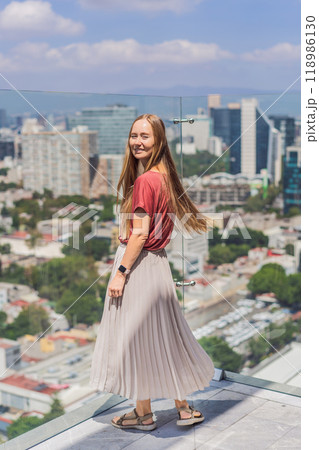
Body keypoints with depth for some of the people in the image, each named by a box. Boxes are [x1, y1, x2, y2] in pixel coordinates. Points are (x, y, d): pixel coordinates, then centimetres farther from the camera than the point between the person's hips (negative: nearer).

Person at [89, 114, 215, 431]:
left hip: (139, 264, -9)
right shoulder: (163, 176, 9)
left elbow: (140, 233, -20)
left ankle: (144, 414, 19)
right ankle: (183, 409, 27)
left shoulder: (145, 181, -18)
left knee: (136, 337, 4)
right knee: (161, 335, 16)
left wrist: (120, 272, -18)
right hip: (156, 261, 9)